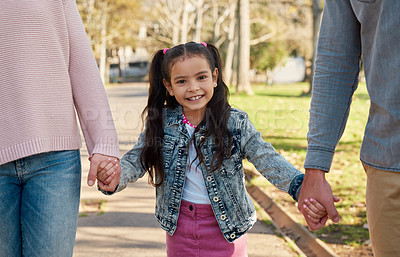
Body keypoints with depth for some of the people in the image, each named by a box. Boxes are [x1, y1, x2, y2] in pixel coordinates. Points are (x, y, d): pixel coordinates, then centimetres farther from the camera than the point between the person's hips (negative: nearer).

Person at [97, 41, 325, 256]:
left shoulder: (235, 123, -11)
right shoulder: (161, 122, -5)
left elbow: (267, 159, -18)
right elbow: (136, 160, -6)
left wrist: (301, 187, -36)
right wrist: (113, 178, -30)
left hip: (226, 226, -2)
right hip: (179, 223, 2)